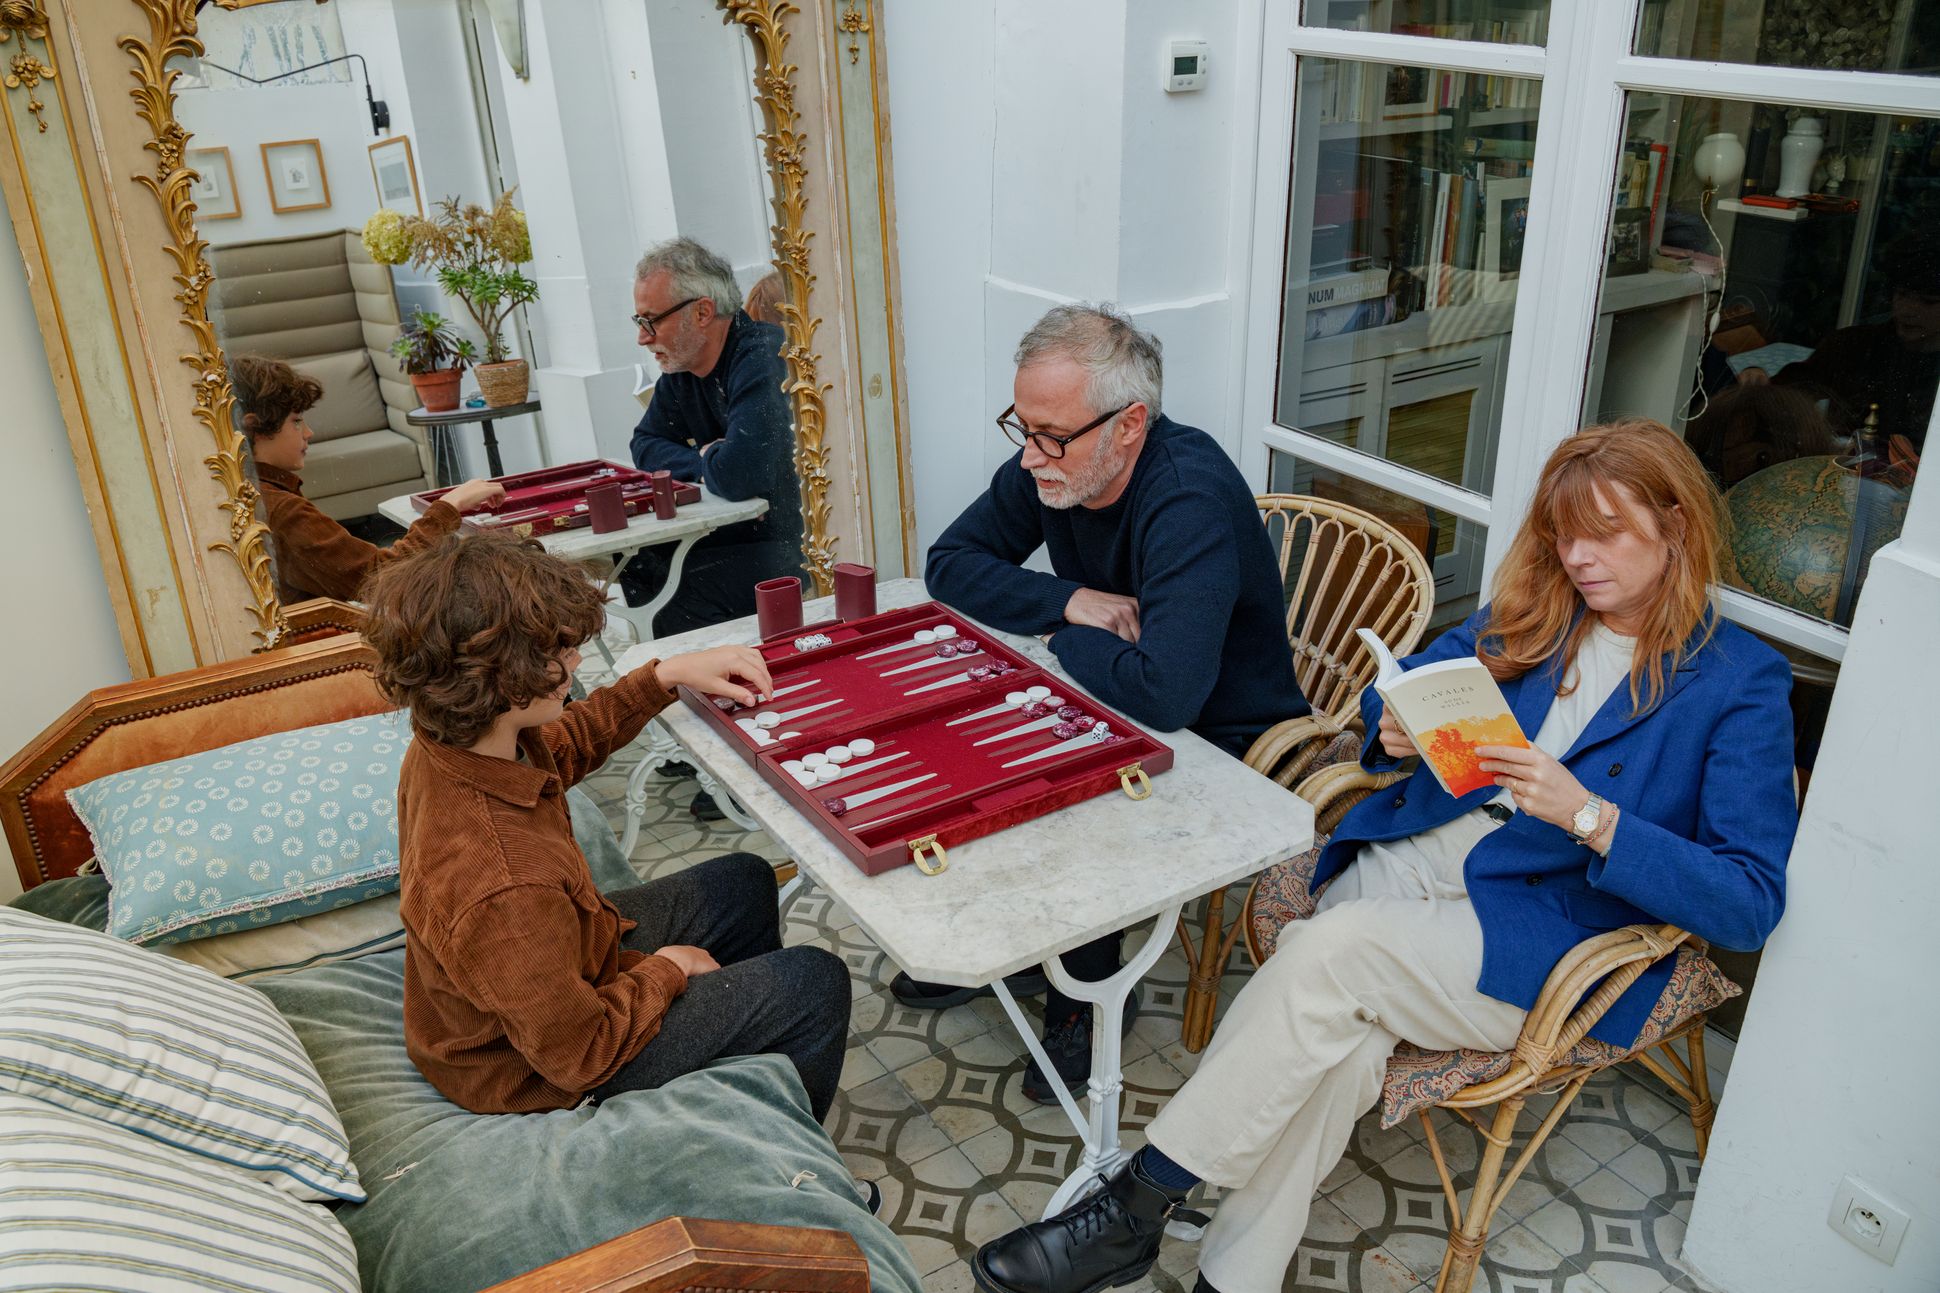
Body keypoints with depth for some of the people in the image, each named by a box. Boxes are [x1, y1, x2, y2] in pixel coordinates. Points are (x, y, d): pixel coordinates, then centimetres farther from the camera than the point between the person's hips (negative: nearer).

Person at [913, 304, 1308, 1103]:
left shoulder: (1191, 500, -33)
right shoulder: (1050, 467, -9)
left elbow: (1164, 692, -42)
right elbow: (950, 562, -1)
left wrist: (1065, 638, -22)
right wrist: (1068, 601, -18)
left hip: (1220, 743, -8)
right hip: (1110, 705, 8)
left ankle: (1090, 992, 4)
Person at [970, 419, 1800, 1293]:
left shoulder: (1740, 681, -2)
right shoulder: (1530, 611, 13)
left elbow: (1749, 906, -9)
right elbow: (1402, 687, 22)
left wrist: (1586, 813, -22)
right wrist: (1394, 727, -4)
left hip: (1540, 932, -4)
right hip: (1410, 856, 4)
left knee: (1331, 952, -29)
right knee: (1341, 1039, -28)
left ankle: (1135, 1207, -19)